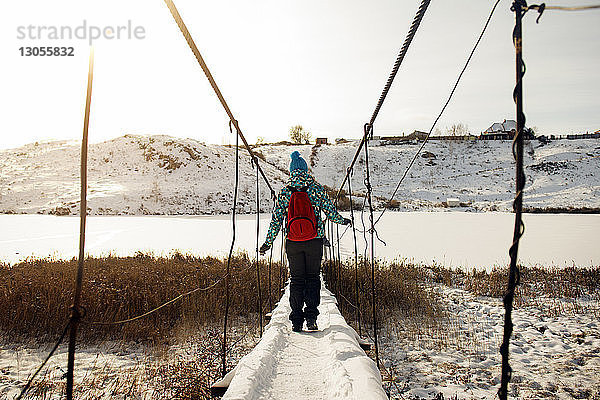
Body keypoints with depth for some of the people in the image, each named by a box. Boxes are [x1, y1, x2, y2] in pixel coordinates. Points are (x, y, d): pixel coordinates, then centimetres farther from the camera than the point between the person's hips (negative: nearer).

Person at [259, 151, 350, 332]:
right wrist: (342, 221, 23)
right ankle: (311, 316, 2)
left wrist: (268, 242, 8)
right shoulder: (316, 188, -3)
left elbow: (276, 219, 0)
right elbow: (330, 211, 3)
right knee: (313, 278, 11)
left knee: (296, 280, 10)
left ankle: (296, 321, 10)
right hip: (314, 242, -1)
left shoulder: (285, 191, -1)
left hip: (293, 243, 1)